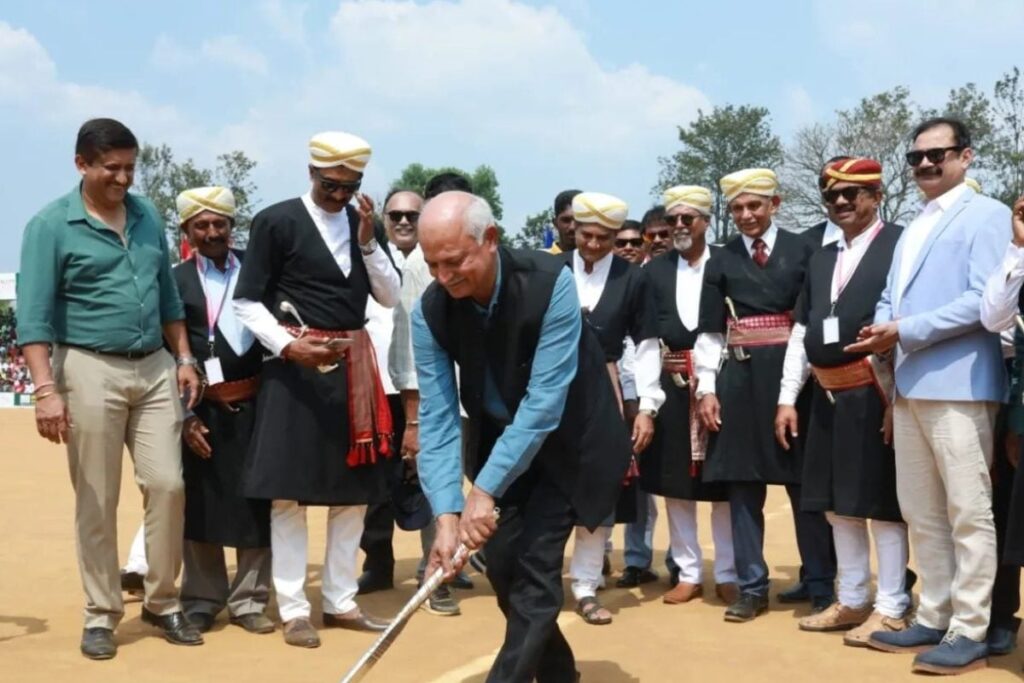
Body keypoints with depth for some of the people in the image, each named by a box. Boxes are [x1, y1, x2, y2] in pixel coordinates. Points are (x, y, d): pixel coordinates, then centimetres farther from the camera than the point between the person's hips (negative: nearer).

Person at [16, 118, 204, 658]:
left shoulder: (148, 216, 10)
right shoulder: (51, 225, -6)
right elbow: (33, 315, -10)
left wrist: (184, 358, 11)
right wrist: (45, 389, -19)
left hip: (155, 369, 4)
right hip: (91, 370, -4)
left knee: (167, 484, 1)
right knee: (96, 501, 3)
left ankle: (161, 602, 16)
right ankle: (101, 614, 15)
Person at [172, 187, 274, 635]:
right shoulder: (176, 281, 3)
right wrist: (185, 416, -6)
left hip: (254, 405, 1)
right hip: (201, 410, -1)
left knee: (256, 503, 5)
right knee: (201, 506, 6)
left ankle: (249, 601, 16)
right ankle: (202, 600, 20)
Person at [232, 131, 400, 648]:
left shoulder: (362, 222, 10)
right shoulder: (276, 221, -5)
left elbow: (390, 296, 8)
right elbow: (246, 302, -5)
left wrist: (368, 242, -6)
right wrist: (290, 346, -19)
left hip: (353, 367, 5)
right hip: (295, 366, -5)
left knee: (354, 488, 8)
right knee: (289, 492, -2)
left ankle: (341, 601, 19)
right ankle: (294, 609, 7)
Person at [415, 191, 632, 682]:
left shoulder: (549, 283, -30)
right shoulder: (430, 311, -18)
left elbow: (545, 401, -31)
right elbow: (437, 416, -17)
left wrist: (484, 489, -32)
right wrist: (447, 513, -27)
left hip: (566, 440, -4)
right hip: (497, 439, 4)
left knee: (534, 567, -11)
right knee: (501, 562, 4)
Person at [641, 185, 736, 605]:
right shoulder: (655, 270, 8)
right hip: (672, 385, 3)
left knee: (723, 481, 4)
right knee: (675, 480, 7)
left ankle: (728, 574, 15)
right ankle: (688, 573, 18)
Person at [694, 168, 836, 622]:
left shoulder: (801, 250, 2)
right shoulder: (721, 261, 9)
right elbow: (710, 332, 7)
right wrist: (706, 389, -1)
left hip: (792, 375, -2)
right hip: (739, 378, 2)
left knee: (805, 481, 3)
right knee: (742, 483, 5)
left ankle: (821, 587, 14)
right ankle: (752, 587, 15)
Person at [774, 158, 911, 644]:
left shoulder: (900, 244, -6)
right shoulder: (821, 259, 16)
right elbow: (801, 333, 15)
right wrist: (787, 398, 9)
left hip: (876, 394, -7)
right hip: (828, 397, 7)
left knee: (882, 501, -1)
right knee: (837, 502, 12)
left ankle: (891, 609, 9)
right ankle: (852, 601, 24)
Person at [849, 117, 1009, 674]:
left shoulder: (986, 214, -4)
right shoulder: (913, 228, 22)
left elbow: (984, 301, -15)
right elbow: (891, 296, 21)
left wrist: (906, 331, -16)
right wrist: (883, 328, -2)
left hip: (958, 384, -8)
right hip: (910, 384, 9)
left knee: (968, 513, -2)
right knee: (921, 512, 12)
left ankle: (969, 632, 4)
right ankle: (933, 618, 22)